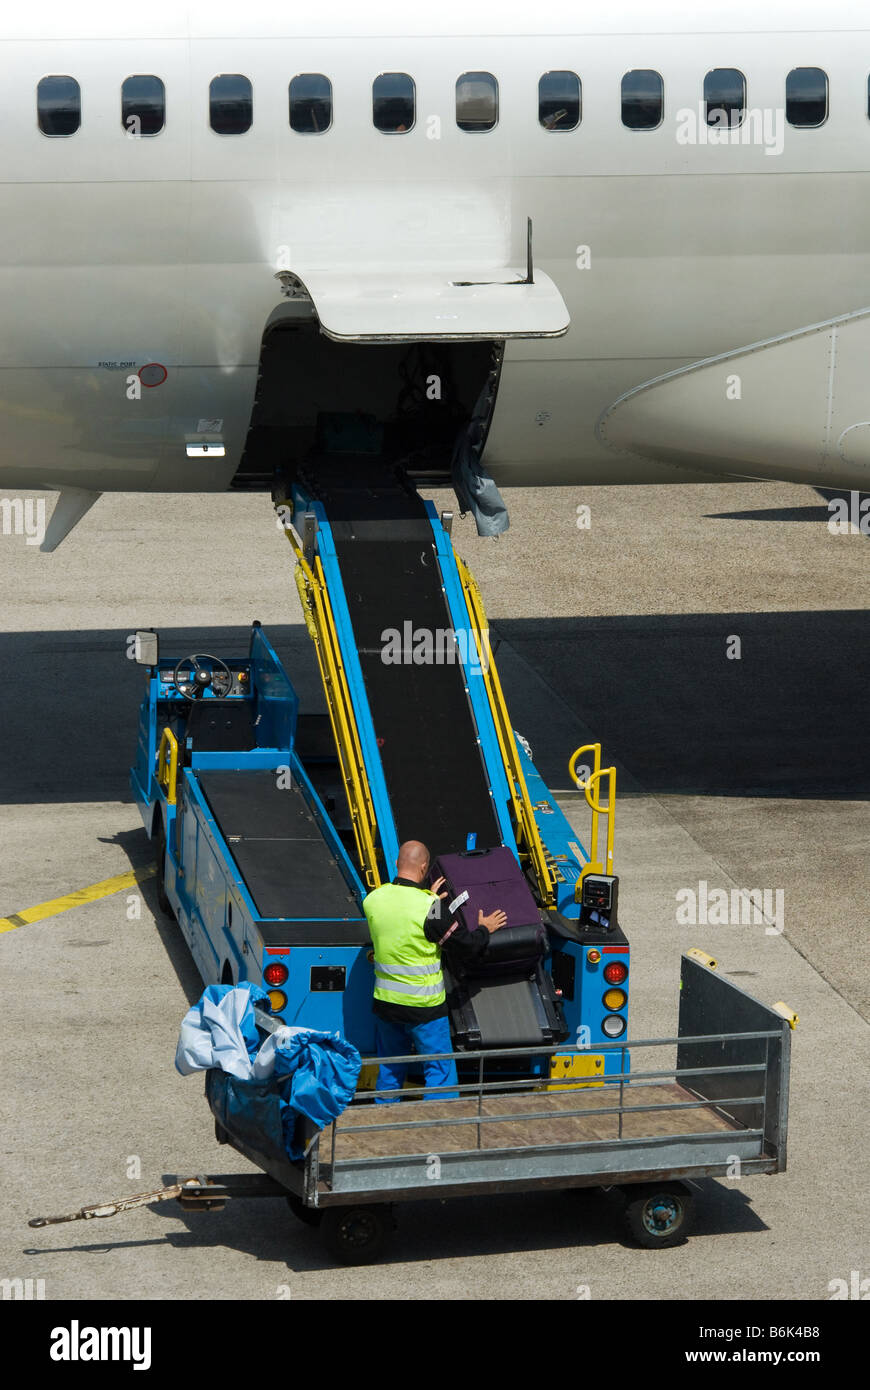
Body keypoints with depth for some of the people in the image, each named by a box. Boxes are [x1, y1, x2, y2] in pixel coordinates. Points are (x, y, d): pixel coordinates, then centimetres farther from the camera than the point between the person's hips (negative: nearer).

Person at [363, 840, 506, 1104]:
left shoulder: (373, 900, -3)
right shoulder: (429, 907, -20)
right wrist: (484, 929, 8)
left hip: (386, 1002, 5)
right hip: (424, 1006, -5)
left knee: (389, 1069, 19)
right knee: (440, 1068, 6)